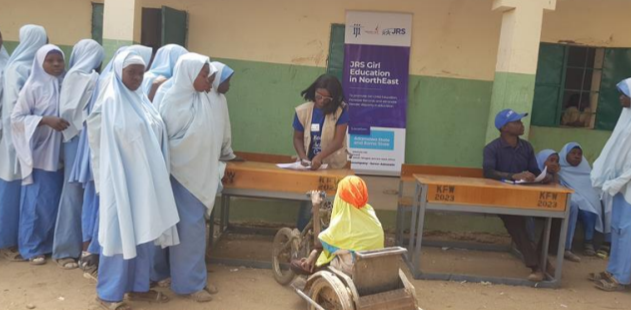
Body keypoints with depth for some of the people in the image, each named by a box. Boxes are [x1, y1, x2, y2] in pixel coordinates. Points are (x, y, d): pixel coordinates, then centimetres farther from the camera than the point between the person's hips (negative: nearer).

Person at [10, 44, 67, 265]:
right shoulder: (33, 86, -8)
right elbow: (16, 118, -9)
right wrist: (45, 120, -20)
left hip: (59, 152, 5)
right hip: (38, 152, -5)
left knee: (55, 200, 11)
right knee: (37, 201, 1)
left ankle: (51, 243, 24)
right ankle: (32, 248, 14)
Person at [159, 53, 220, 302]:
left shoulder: (200, 99, 7)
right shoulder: (174, 100, -15)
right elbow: (173, 138, -14)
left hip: (199, 172, 8)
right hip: (184, 173, -7)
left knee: (195, 226, 14)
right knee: (189, 227, -1)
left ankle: (196, 277, 25)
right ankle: (188, 283, 11)